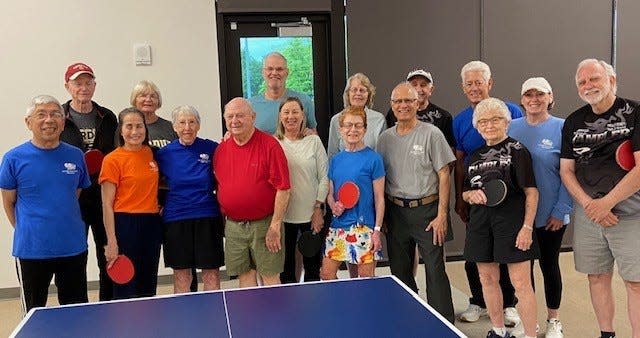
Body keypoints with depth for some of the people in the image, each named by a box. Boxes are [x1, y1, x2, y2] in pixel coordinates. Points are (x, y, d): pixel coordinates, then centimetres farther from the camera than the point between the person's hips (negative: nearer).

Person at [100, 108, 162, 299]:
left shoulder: (150, 153, 8)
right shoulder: (112, 159, -8)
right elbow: (107, 205, -10)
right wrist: (111, 242, -16)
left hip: (152, 224, 6)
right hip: (125, 224, -5)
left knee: (148, 288, 13)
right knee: (126, 289, 2)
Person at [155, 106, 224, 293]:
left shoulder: (212, 148, -1)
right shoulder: (164, 154, 2)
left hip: (208, 216, 0)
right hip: (175, 219, 1)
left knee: (211, 272, 4)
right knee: (181, 274, 8)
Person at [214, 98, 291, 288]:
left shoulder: (269, 145, -9)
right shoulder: (221, 150, 7)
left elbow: (282, 189, -12)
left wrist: (275, 226, -15)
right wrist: (223, 216, 9)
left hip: (264, 224, -5)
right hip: (233, 226, 5)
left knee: (270, 276, 2)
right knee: (244, 276, 11)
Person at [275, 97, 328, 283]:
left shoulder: (314, 141, 1)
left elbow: (324, 177, 0)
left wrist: (318, 208, -5)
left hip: (311, 215, 0)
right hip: (283, 216, 1)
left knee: (313, 266, 9)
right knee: (286, 267, 9)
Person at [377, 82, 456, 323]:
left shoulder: (431, 134, -4)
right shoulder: (385, 138, 9)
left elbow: (443, 175, -6)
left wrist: (442, 215, -11)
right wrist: (382, 215, 7)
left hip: (426, 210, -4)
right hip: (396, 211, 5)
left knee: (435, 271, -4)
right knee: (400, 272, 12)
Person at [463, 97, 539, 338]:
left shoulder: (517, 150, -2)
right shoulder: (475, 157, 14)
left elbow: (531, 192, -6)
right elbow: (464, 192, 20)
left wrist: (527, 227, -13)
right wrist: (472, 195, -4)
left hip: (512, 222, -6)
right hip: (480, 224, 6)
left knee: (521, 282, -5)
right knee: (487, 278, 11)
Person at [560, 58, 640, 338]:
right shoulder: (573, 122, 9)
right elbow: (566, 170, 8)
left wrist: (606, 202, -15)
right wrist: (588, 204, -8)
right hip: (588, 213, 4)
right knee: (597, 276, 10)